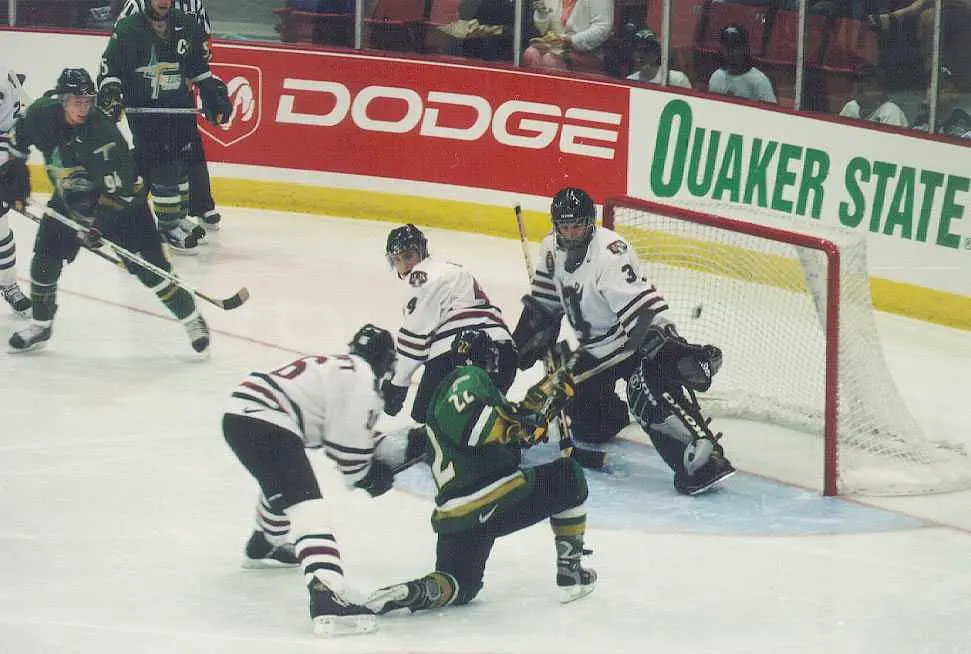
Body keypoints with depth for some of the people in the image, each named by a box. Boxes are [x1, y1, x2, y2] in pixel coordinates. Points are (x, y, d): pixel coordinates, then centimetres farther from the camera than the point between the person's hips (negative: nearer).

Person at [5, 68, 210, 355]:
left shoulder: (103, 132, -33)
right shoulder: (42, 114, -16)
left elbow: (120, 188, -32)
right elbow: (18, 138, 8)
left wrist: (97, 224, -34)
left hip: (120, 200, -5)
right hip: (70, 197, 5)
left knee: (148, 265, -12)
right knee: (45, 256, 1)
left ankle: (192, 320, 0)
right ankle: (40, 326, 21)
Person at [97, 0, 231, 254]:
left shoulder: (186, 26, 5)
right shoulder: (127, 28, -7)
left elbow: (198, 66, 17)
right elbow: (110, 66, -2)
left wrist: (214, 94, 15)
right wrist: (110, 93, -15)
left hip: (180, 109, 5)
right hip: (144, 110, -5)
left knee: (185, 164, 8)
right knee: (163, 167, -11)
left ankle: (179, 216, 26)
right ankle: (168, 226, -2)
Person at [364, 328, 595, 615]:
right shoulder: (470, 377, -3)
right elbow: (466, 420, -24)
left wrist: (539, 398, 26)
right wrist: (516, 425, -20)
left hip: (451, 516, 8)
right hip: (489, 500, -8)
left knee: (460, 585, 23)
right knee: (569, 477, 11)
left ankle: (412, 592, -9)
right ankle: (570, 575, 11)